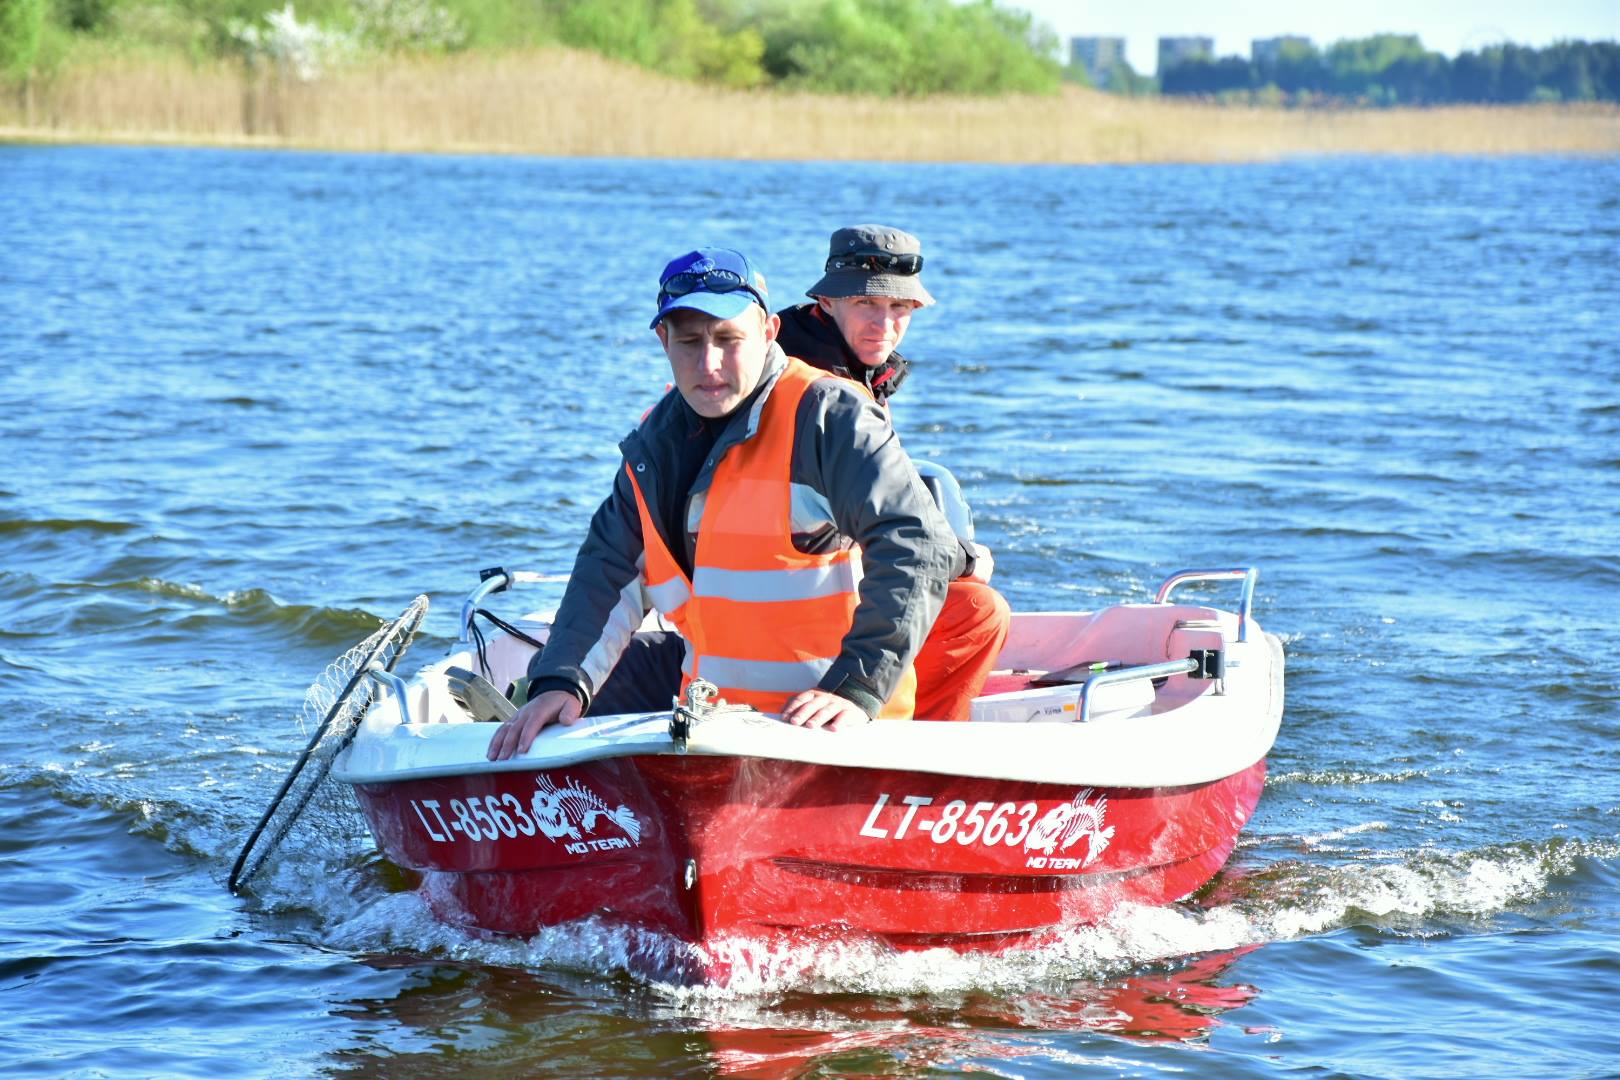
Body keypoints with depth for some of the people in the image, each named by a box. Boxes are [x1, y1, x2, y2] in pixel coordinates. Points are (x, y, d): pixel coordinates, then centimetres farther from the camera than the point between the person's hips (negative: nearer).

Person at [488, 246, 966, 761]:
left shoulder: (827, 417, -16)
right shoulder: (656, 439, 9)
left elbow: (920, 550, -24)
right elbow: (610, 567, 11)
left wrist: (856, 690, -32)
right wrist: (562, 682, -6)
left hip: (817, 711, -7)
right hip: (706, 688, 7)